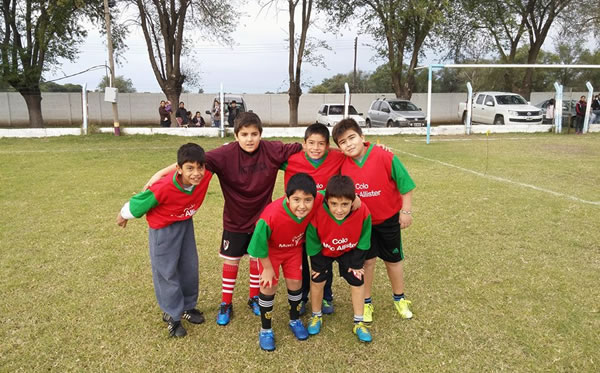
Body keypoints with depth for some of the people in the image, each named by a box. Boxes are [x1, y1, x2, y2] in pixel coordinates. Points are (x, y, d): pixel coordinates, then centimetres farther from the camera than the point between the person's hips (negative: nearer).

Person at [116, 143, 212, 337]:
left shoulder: (206, 175, -29)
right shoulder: (164, 188, -39)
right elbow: (138, 202, -20)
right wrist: (123, 216, -4)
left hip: (186, 223, 5)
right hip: (163, 228, -5)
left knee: (190, 266, 15)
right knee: (166, 270, 5)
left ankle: (187, 306, 36)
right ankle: (172, 315, 24)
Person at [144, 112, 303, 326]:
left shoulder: (273, 150, -18)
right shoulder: (226, 154, -22)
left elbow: (302, 149, -10)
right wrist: (162, 172, -32)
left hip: (262, 217, 1)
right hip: (235, 220, -1)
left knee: (258, 258, 16)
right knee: (231, 261, 12)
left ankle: (254, 298, 39)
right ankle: (226, 304, 31)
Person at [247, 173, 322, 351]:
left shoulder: (317, 203, -35)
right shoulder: (271, 216, -44)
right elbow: (259, 244, -25)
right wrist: (267, 267, -12)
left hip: (294, 248, 3)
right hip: (270, 250, -3)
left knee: (295, 283, 9)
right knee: (269, 287, 1)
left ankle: (295, 320, 38)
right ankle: (265, 330, 24)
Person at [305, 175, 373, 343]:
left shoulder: (362, 212, -36)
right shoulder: (318, 213, -39)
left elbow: (363, 242, -16)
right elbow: (313, 242, -19)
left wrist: (357, 264, -8)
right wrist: (317, 264, -9)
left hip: (349, 251, 1)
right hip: (323, 252, -1)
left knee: (357, 281, 3)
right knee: (317, 281, 2)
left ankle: (359, 323, 20)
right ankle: (316, 316, 28)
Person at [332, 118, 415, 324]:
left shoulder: (384, 156, -22)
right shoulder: (343, 165, -13)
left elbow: (405, 184, -13)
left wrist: (406, 211, -10)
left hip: (388, 218, -1)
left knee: (393, 259, 15)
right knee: (367, 260, 8)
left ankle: (399, 299, 37)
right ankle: (366, 302, 28)